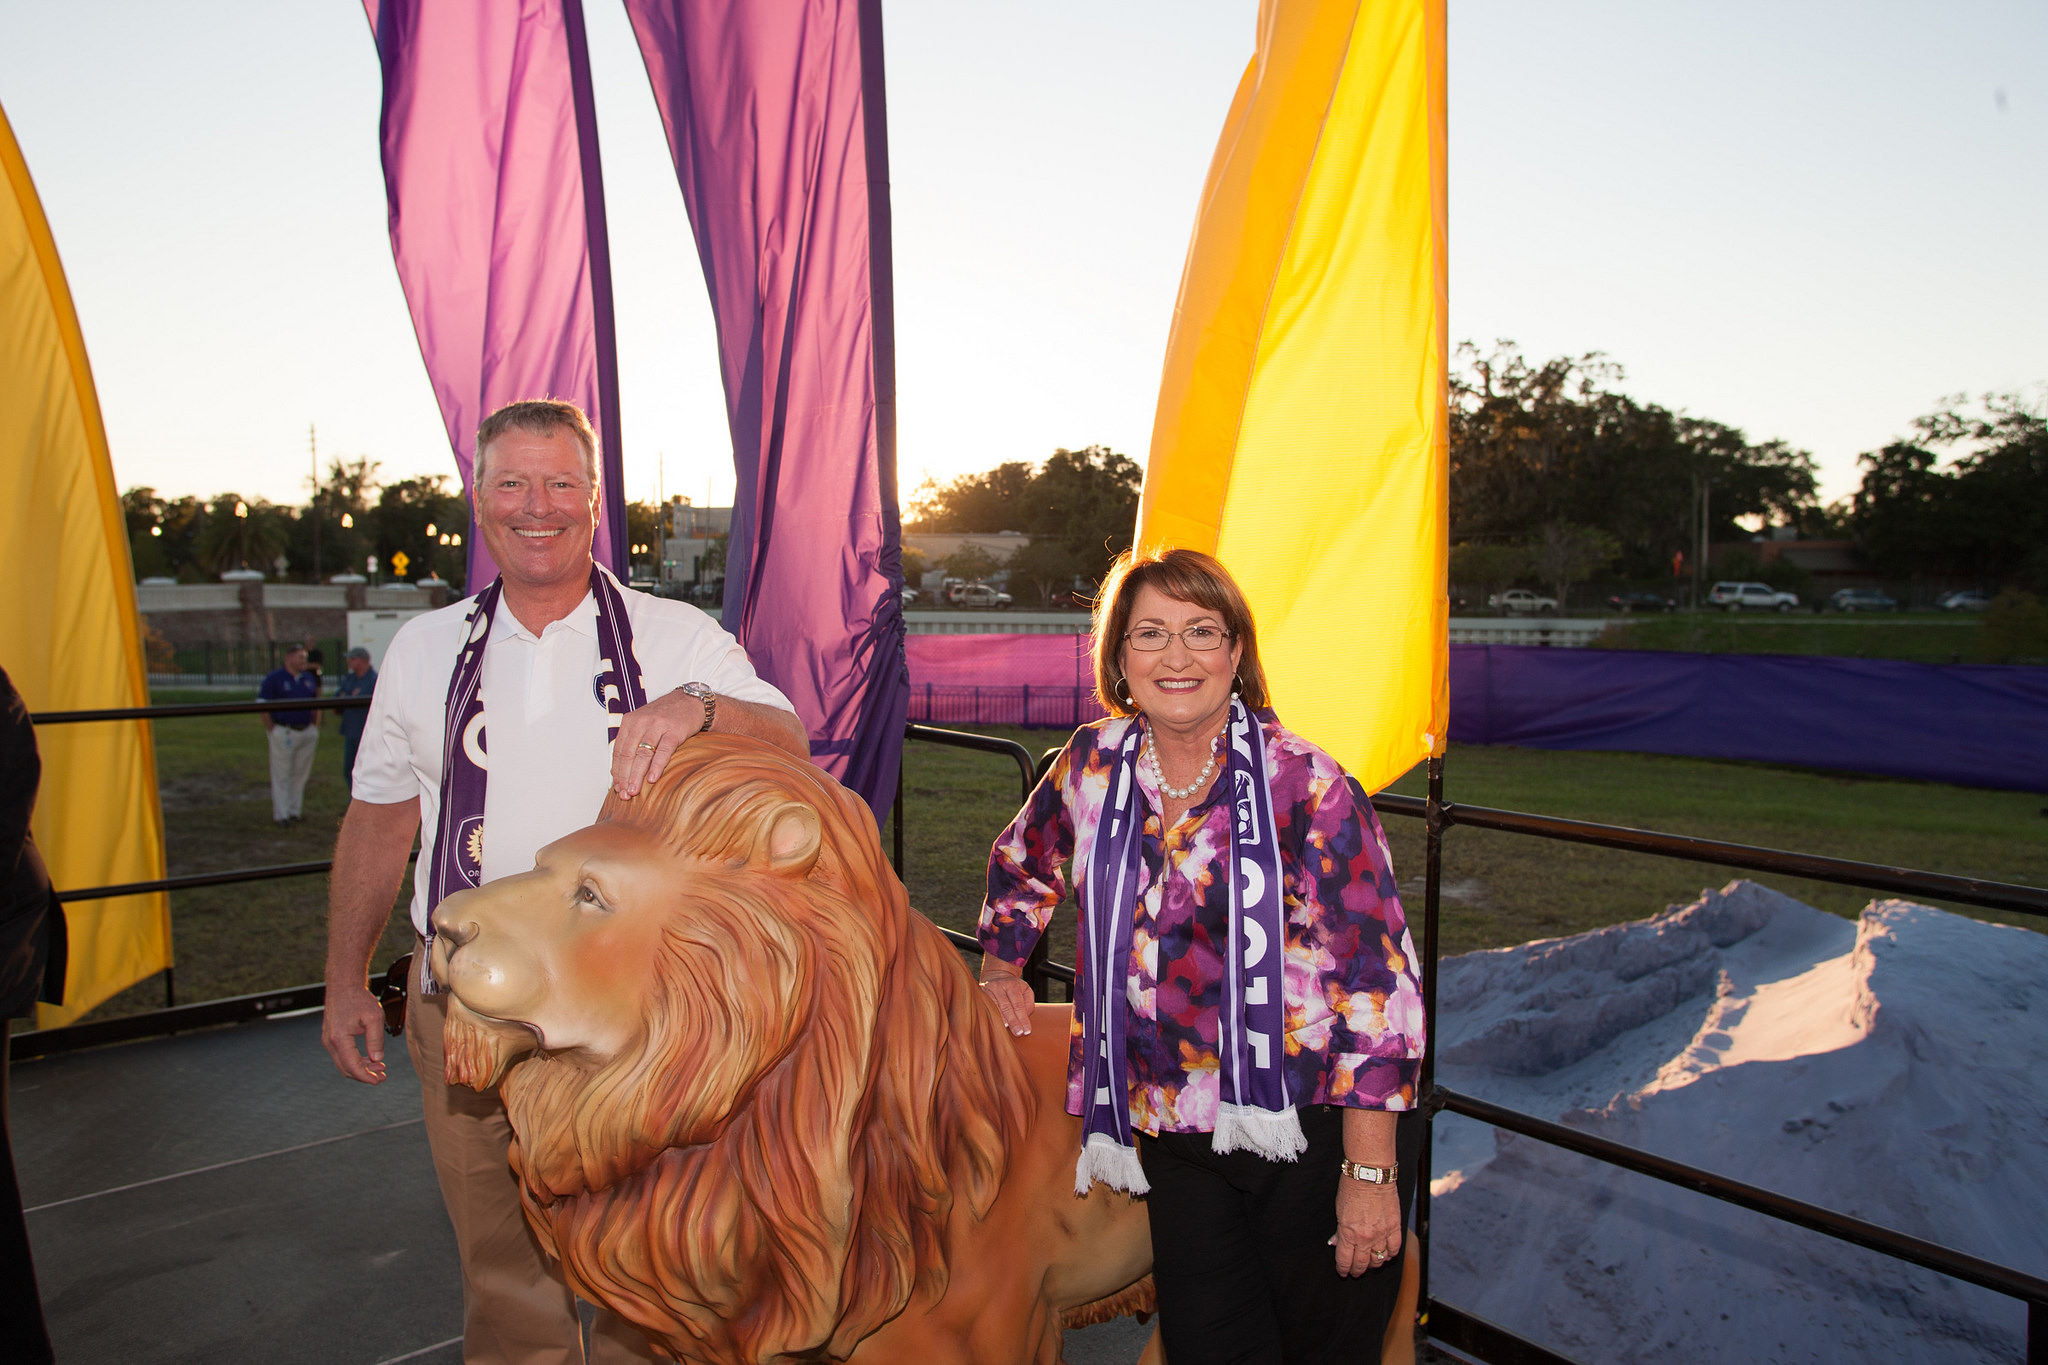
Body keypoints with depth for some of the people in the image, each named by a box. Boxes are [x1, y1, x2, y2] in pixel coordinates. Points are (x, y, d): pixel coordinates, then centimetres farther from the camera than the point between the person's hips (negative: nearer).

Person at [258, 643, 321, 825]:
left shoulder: (309, 678, 11)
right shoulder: (274, 678, -5)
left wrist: (315, 728, 11)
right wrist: (272, 731, -9)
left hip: (307, 733, 5)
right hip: (283, 733, -5)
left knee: (301, 774, 11)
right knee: (281, 776, 1)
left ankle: (296, 811, 21)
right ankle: (281, 814, 7)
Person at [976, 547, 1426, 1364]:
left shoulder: (1304, 783, -13)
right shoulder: (1093, 765, 0)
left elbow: (1378, 976, -13)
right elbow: (1023, 863, 21)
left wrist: (1371, 1172, -14)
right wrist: (1000, 970, 24)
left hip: (1311, 1130, -3)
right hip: (1174, 1139, 3)